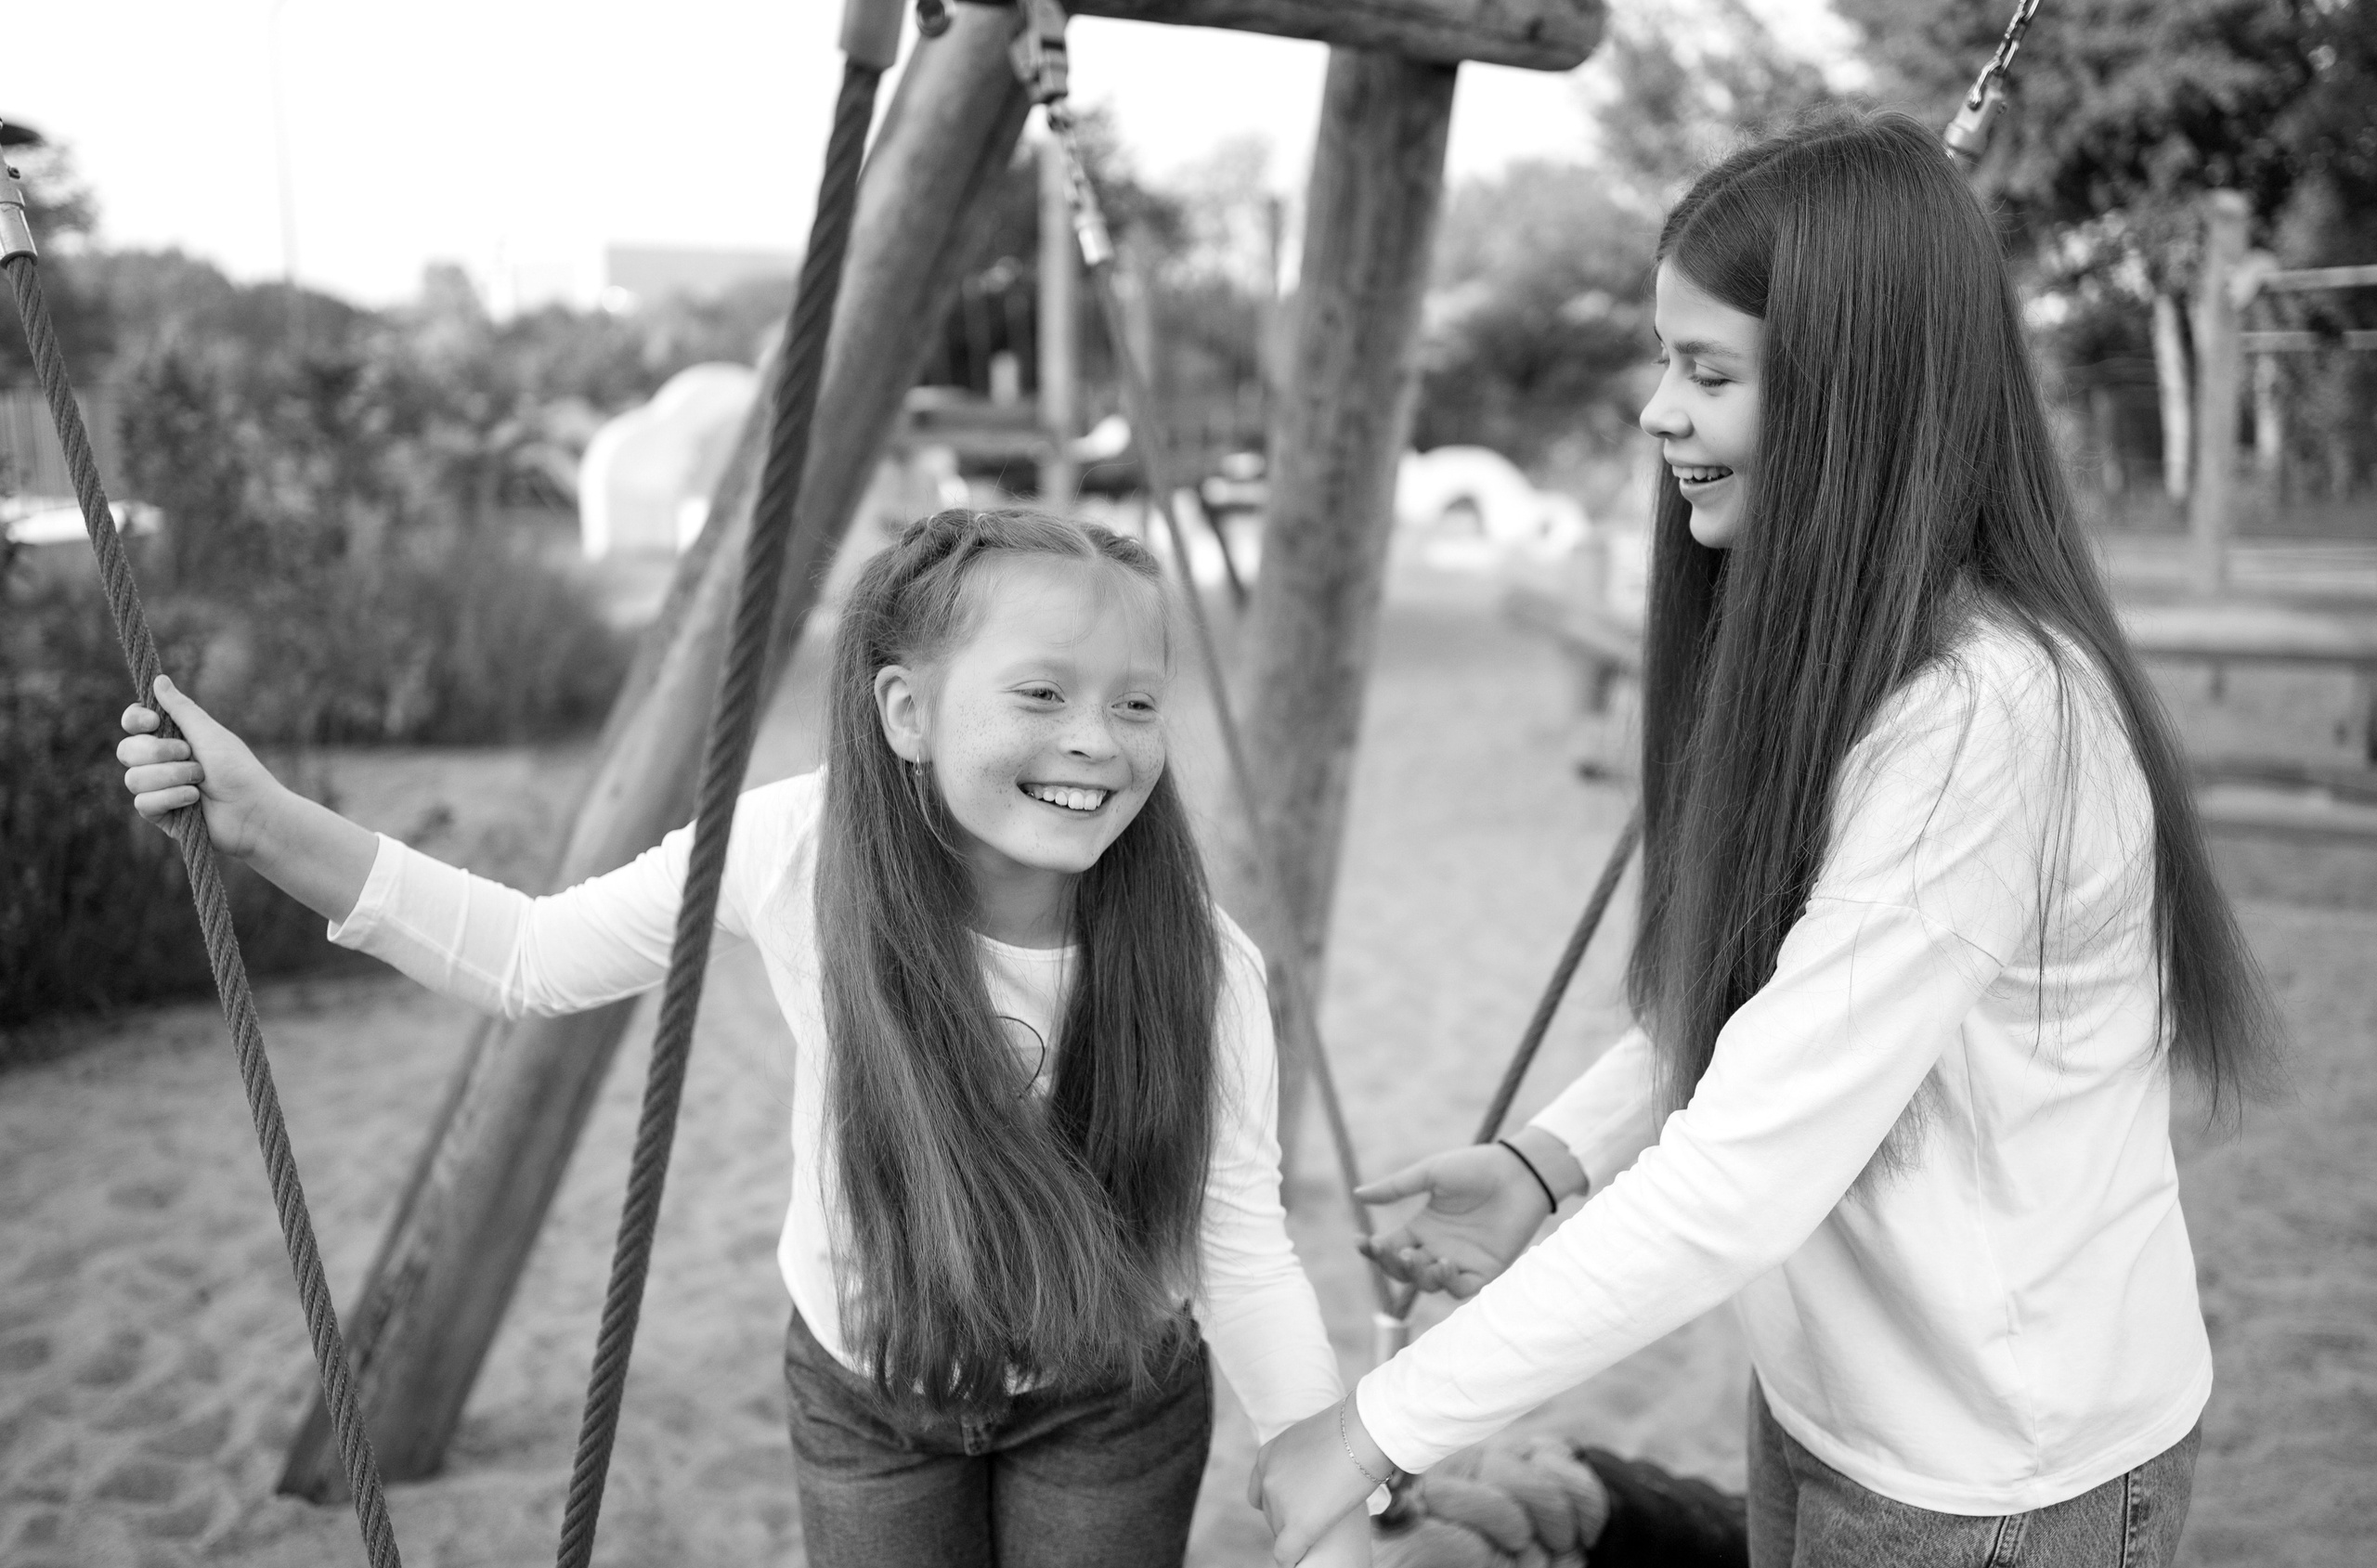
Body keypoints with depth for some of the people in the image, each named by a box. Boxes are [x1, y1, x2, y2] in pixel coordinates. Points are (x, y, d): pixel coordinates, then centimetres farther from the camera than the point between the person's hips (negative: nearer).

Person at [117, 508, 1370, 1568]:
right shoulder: (796, 850, -26)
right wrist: (265, 823, -18)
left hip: (1109, 1413, 0)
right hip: (864, 1391, 1)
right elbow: (533, 961, -11)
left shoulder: (1198, 967, -27)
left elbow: (1241, 1249, -18)